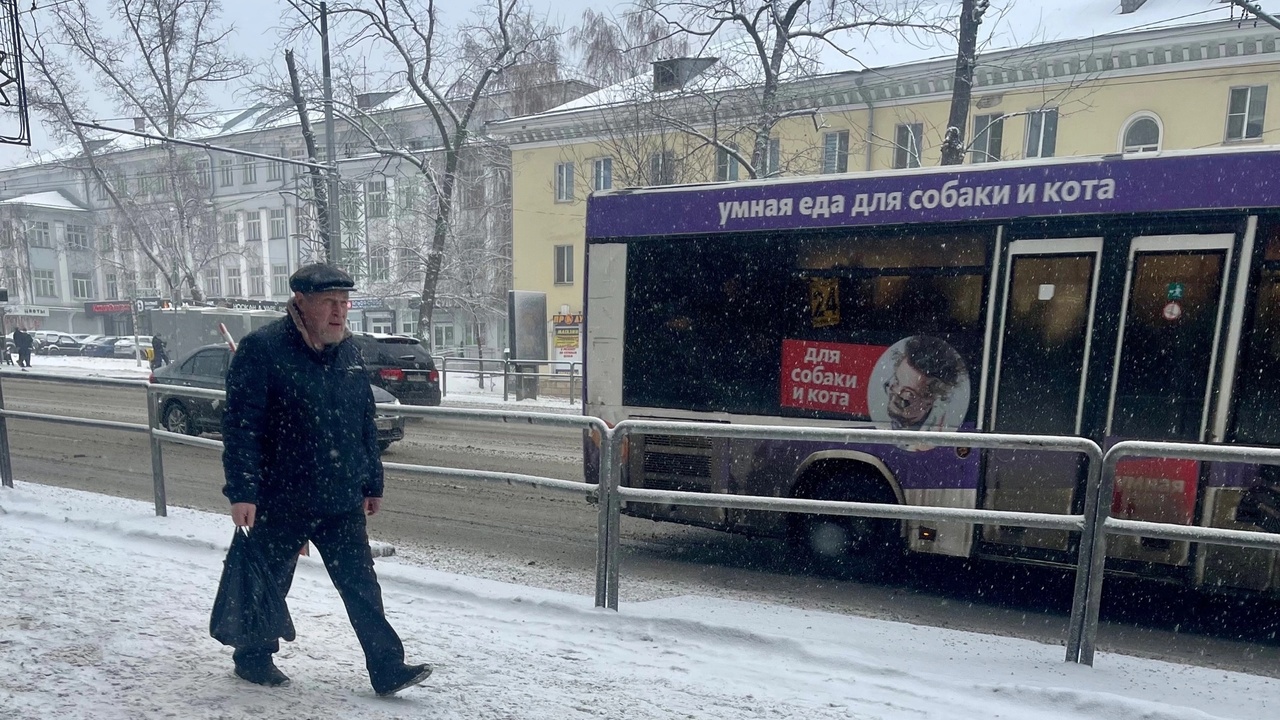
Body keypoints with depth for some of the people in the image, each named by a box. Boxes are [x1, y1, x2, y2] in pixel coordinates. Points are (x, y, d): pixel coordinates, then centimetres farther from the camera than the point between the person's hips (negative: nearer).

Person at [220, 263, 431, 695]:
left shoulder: (348, 352, 6)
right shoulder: (262, 349, -13)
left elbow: (366, 424, 11)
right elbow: (240, 425, -15)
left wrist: (372, 483, 13)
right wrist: (242, 491, -19)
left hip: (342, 501, 5)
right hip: (280, 501, -4)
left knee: (361, 586, 6)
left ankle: (388, 669, 13)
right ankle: (253, 658, 41)